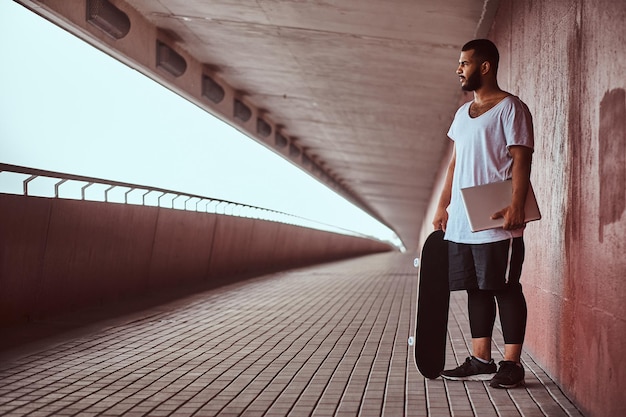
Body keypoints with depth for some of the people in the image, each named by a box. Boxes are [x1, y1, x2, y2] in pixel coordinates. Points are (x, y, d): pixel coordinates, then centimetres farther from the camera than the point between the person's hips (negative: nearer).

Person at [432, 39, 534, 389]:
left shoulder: (510, 108, -4)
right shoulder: (463, 113, 19)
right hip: (462, 222, 8)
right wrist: (443, 206, 15)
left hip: (497, 222, -8)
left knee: (506, 288, -2)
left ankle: (512, 363, 4)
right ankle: (481, 361, 15)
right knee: (476, 289, 9)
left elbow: (521, 160, -12)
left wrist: (517, 205, -23)